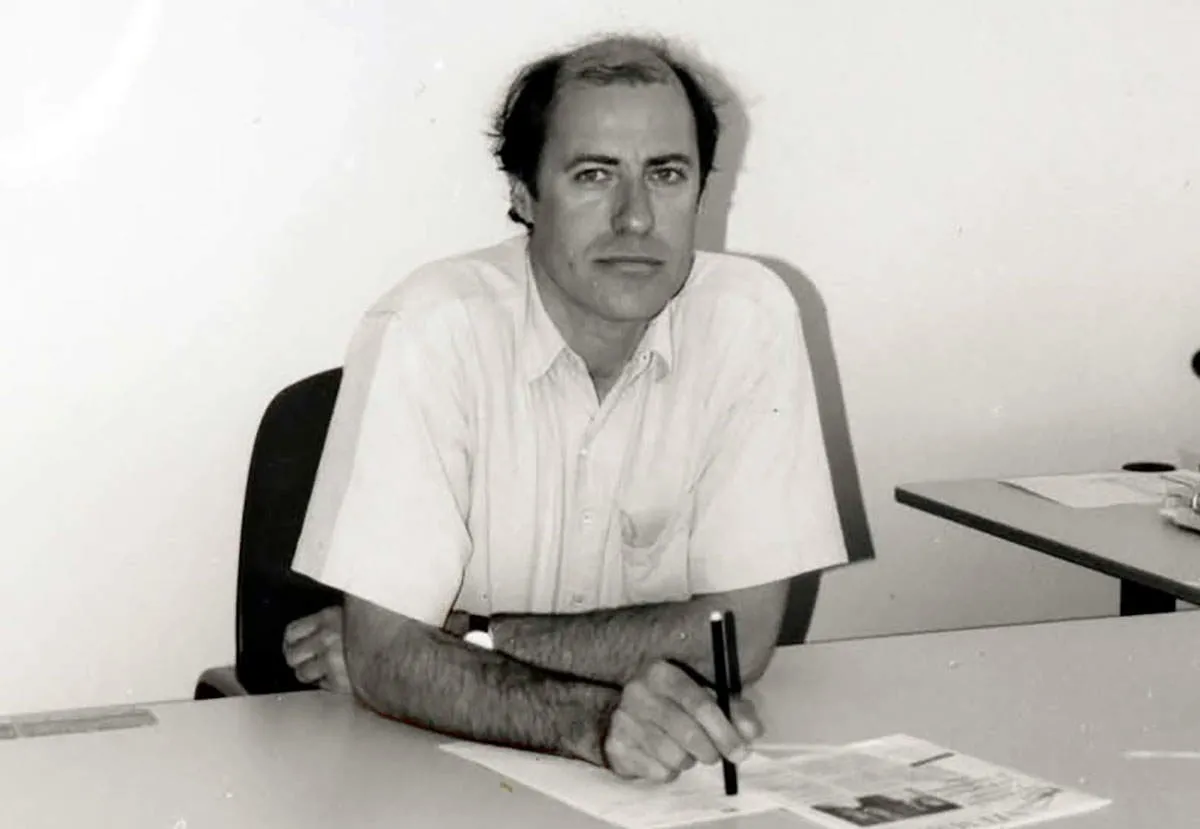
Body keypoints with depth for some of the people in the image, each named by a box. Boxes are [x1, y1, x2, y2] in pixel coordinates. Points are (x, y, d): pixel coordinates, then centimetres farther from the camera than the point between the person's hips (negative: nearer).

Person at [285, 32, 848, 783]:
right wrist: (594, 719, -34)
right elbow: (388, 659, -18)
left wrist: (466, 636, -12)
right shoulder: (427, 331, -14)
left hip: (662, 776, 1)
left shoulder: (752, 318, -8)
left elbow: (740, 631, -8)